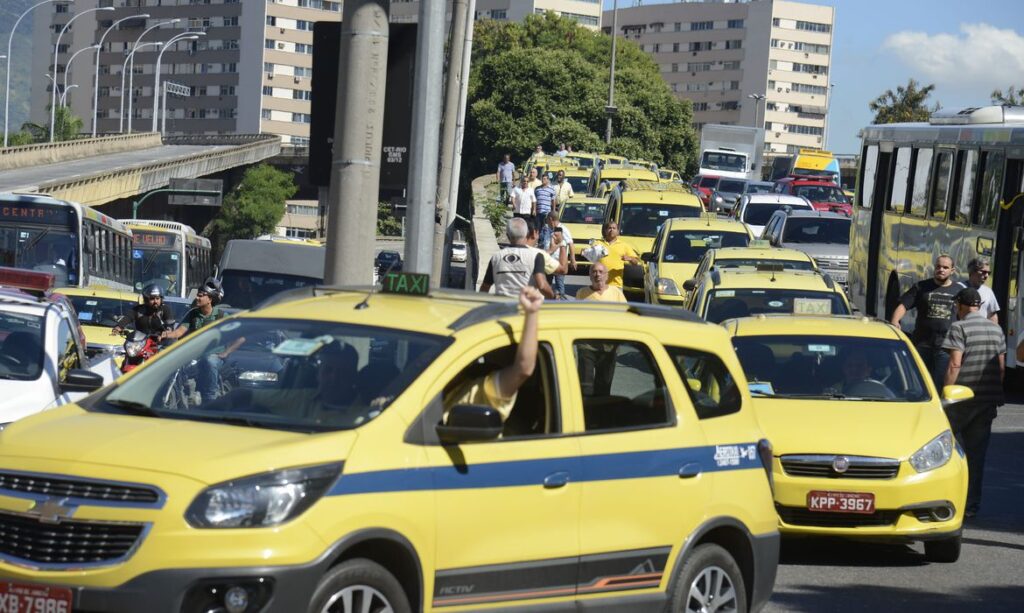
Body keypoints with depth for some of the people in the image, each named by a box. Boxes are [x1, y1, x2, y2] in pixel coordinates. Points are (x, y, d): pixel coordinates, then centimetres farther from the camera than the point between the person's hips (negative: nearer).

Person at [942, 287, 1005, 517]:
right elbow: (1001, 367, 12)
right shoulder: (996, 329, 10)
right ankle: (971, 504, 9)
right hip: (988, 399, 5)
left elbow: (955, 365, -15)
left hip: (963, 397, -5)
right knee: (977, 451, 8)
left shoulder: (960, 328, -8)